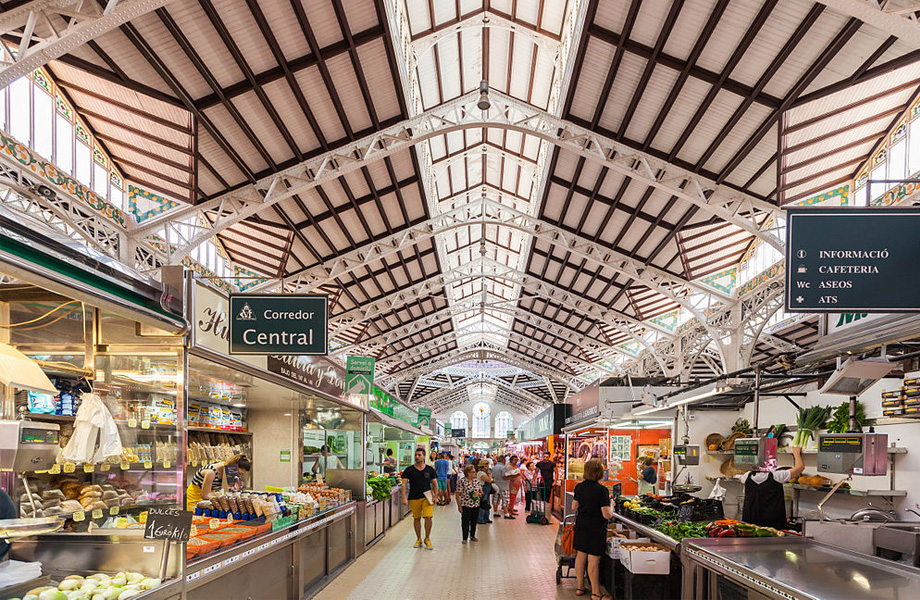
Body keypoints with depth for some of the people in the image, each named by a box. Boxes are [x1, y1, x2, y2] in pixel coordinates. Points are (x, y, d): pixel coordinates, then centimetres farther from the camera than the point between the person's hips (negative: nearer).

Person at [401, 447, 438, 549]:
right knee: (417, 519, 7)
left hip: (427, 497, 0)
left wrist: (435, 496, -2)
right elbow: (404, 484, -4)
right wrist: (404, 498, -14)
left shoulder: (430, 470, 5)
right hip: (414, 498, 0)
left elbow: (435, 484, 10)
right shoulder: (409, 470, 0)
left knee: (428, 517, -10)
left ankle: (427, 539, 7)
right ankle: (418, 539, 23)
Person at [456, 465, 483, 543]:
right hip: (466, 505, -5)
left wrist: (478, 493, -9)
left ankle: (472, 536, 28)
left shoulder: (477, 481, 7)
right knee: (465, 522, -2)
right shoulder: (462, 481, -9)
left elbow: (481, 492, 15)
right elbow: (458, 494, -7)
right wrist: (459, 506, -11)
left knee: (474, 521, 12)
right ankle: (465, 538, 9)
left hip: (476, 504, 5)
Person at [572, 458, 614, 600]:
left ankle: (580, 587, 24)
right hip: (596, 528, -6)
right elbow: (607, 515, -18)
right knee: (593, 560, 0)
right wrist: (611, 508, 1)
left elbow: (574, 507, 10)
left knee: (580, 556, 13)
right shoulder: (602, 490, -18)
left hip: (581, 525, 6)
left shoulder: (579, 487, 1)